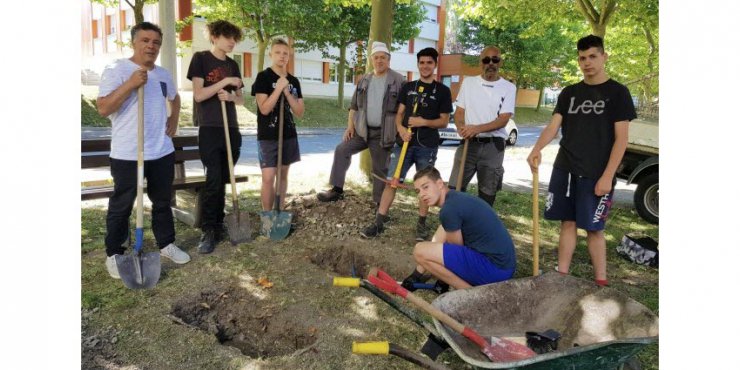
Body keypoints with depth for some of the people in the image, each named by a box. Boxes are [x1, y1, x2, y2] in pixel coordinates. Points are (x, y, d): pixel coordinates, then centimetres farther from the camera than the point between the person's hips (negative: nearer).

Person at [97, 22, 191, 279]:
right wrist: (130, 84, -25)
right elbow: (103, 109, -17)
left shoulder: (163, 74, 12)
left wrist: (174, 121, 17)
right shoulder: (116, 70, -9)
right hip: (127, 154, -6)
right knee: (121, 206, 6)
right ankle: (114, 254, 21)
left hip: (162, 152, 6)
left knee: (163, 201, 17)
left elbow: (174, 98, 33)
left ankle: (166, 244, 32)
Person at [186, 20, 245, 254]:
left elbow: (240, 100, 16)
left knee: (223, 182, 8)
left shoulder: (233, 65, 14)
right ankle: (208, 231, -2)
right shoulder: (201, 58, -1)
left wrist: (231, 96, -6)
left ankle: (219, 226, 17)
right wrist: (225, 81, -15)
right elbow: (198, 94, -11)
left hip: (231, 129, 5)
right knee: (213, 181, -9)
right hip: (209, 129, -5)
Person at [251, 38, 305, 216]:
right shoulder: (263, 77, -7)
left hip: (289, 134, 5)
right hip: (268, 136, -5)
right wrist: (279, 88, -19)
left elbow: (299, 112, 2)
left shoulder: (294, 81, 8)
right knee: (268, 177, -9)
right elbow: (264, 109, -17)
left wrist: (287, 92, -10)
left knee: (283, 174, 11)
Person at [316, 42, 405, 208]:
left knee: (381, 168, 4)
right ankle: (337, 189, 0)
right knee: (341, 150, -8)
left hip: (382, 133, -4)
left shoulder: (398, 80, -6)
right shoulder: (364, 80, 9)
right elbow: (354, 106, 13)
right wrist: (350, 126, 4)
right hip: (361, 129, 4)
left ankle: (380, 203, 16)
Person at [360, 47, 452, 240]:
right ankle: (378, 222, 4)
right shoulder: (408, 87, 11)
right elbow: (399, 113, 11)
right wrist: (400, 128, -10)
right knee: (391, 181, -1)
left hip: (427, 146, -2)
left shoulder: (442, 91, 3)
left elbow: (444, 121, 1)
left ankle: (422, 223, 20)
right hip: (403, 142, 2)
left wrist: (423, 122, -15)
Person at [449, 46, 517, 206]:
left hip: (493, 146, -1)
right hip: (468, 143, 1)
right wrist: (461, 128, -15)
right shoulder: (468, 82, 8)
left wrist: (477, 129, -23)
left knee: (487, 193, 7)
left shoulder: (508, 87, 0)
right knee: (455, 188, -2)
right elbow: (459, 111, 8)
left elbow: (503, 120, -9)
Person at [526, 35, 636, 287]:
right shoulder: (569, 93, 10)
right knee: (568, 223, 9)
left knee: (593, 228, 0)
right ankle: (562, 275, 16)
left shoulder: (617, 93, -2)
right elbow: (553, 126, 1)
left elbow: (621, 138, -6)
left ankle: (601, 282, 11)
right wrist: (537, 149, -19)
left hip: (596, 175, -4)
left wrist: (607, 176, -14)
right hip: (564, 171, 4)